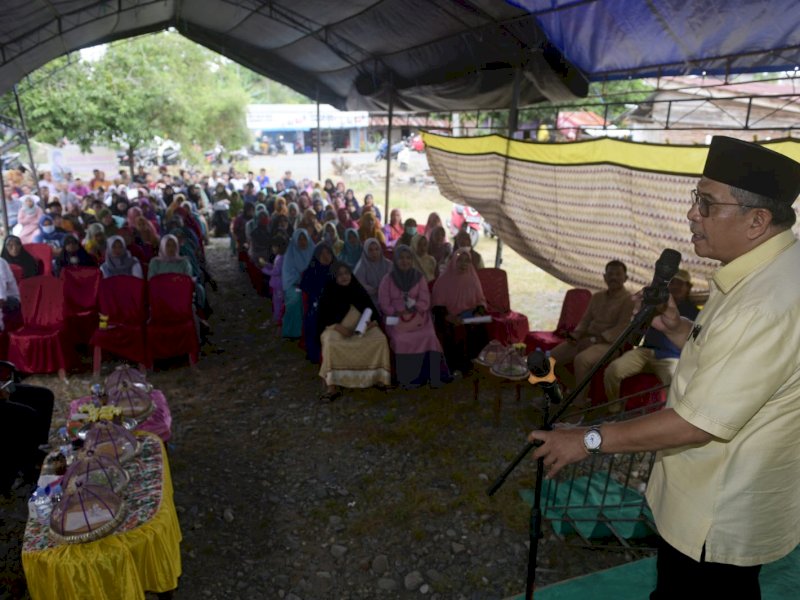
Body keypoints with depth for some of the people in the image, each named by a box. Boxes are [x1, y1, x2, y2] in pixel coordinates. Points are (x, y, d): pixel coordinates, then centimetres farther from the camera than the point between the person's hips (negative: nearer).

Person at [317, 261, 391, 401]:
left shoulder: (359, 290, 10)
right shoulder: (329, 292, 2)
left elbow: (371, 310, 12)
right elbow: (324, 317, -3)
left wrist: (373, 322, -11)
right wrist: (338, 327, -20)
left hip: (362, 327, 3)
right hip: (337, 328, -3)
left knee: (380, 338, -24)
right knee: (330, 343, -36)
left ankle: (380, 378, -13)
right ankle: (331, 387, -36)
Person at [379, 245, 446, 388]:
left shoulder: (419, 277, 9)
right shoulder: (388, 279, 5)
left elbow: (425, 302, 2)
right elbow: (385, 305, 1)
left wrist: (411, 309, -14)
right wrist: (399, 312, -14)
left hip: (418, 317, 1)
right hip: (397, 319, -1)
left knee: (428, 337, -28)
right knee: (402, 340, -30)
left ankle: (429, 376, -20)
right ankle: (407, 378, -19)